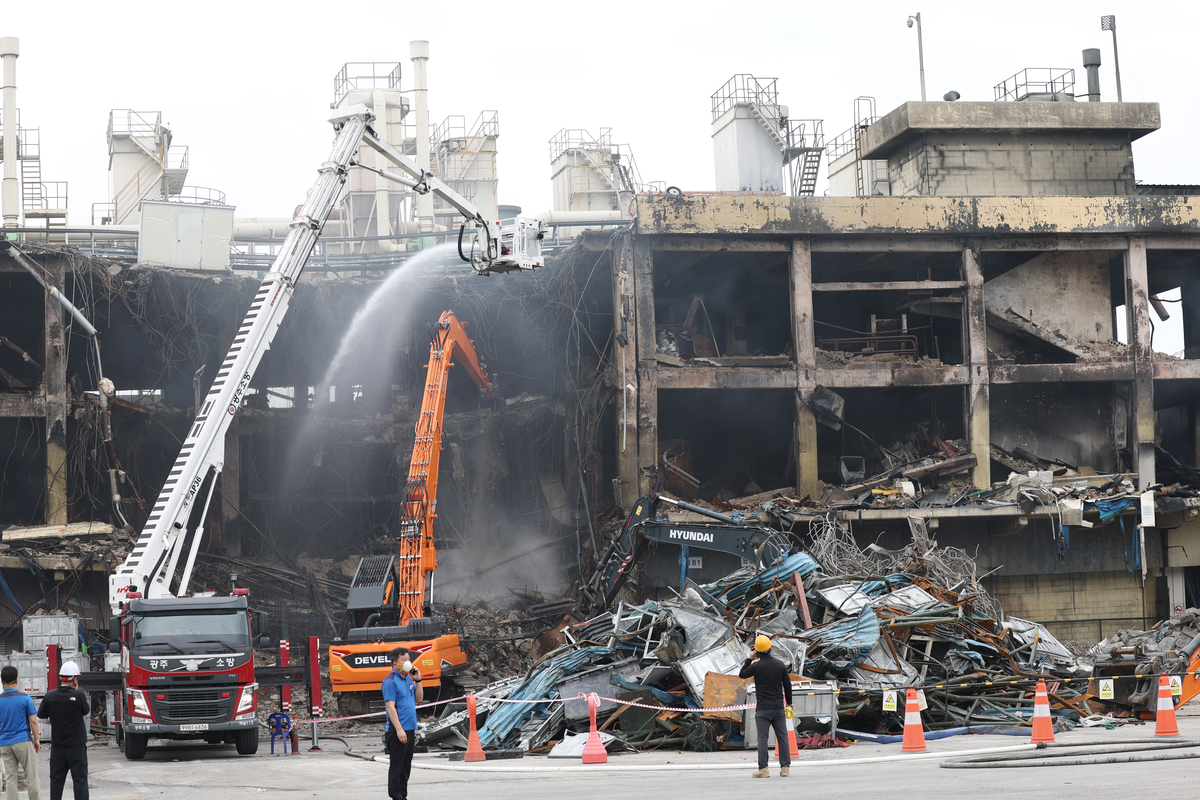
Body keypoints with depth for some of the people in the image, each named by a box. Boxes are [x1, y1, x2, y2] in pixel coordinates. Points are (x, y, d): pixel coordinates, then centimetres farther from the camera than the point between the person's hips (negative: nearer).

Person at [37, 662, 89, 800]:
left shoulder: (50, 695, -4)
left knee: (56, 778, 12)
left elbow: (41, 715, 7)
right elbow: (86, 712, 2)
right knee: (80, 778, 1)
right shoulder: (79, 695, -15)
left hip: (57, 745, 4)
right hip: (76, 744, -4)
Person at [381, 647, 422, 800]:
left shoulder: (408, 678, 14)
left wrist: (418, 681, 5)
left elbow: (419, 699, 19)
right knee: (396, 766, -4)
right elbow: (390, 706, -17)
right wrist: (399, 730, -22)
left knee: (406, 766, 13)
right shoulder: (390, 681, -12)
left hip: (410, 730, 9)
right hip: (397, 731, -9)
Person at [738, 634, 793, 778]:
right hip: (779, 707, 4)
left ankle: (763, 769, -4)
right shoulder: (780, 664, 3)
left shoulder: (756, 666, -10)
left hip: (762, 708, -4)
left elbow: (742, 675, 5)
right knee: (782, 736, 8)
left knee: (762, 738, -2)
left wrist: (749, 659, 10)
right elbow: (787, 685, 9)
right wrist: (789, 703, 21)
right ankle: (785, 767, 9)